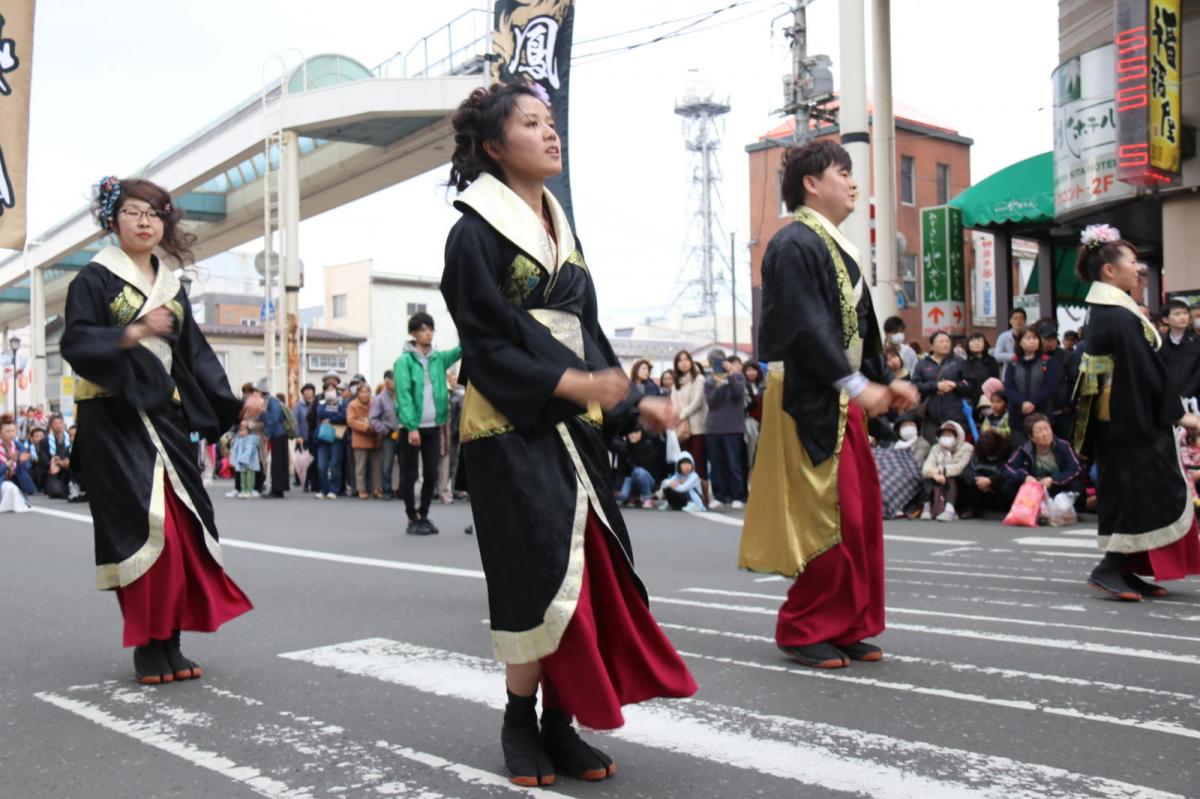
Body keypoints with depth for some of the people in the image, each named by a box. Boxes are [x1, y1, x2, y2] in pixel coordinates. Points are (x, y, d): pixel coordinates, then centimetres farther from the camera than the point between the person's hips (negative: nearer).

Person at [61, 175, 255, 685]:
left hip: (165, 417, 5)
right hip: (114, 418, -5)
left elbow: (195, 356, 15)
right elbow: (76, 342, -11)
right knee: (144, 526, -14)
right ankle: (149, 648, -6)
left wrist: (233, 404, 4)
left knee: (180, 526, -2)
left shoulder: (173, 289, 18)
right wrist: (131, 334, -28)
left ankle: (170, 644, 4)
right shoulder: (94, 279, 1)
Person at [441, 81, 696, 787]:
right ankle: (521, 723, 12)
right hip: (512, 428, -7)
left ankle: (559, 726, 13)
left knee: (588, 569, 3)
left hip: (574, 427, 7)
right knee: (540, 573, -6)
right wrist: (566, 383, -22)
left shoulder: (562, 231, 17)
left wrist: (632, 404, 7)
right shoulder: (475, 233, -5)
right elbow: (486, 342, -12)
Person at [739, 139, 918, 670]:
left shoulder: (841, 249, 17)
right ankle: (803, 630, 9)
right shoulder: (794, 245, -12)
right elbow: (806, 326, -20)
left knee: (861, 515, 10)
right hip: (809, 401, -9)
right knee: (826, 516, -5)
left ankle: (846, 626, 21)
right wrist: (857, 385, -23)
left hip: (843, 399, 9)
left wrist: (885, 381, 9)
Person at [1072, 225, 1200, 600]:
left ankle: (1125, 570, 17)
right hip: (1134, 421, -9)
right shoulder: (1121, 318, -18)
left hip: (1117, 420, 9)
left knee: (1128, 495, 12)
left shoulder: (1102, 312, 11)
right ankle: (1111, 568, -4)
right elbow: (1148, 371, -18)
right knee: (1142, 494, -4)